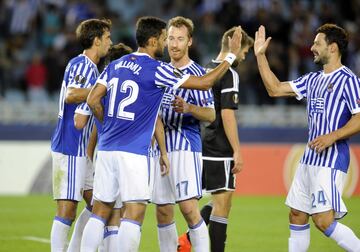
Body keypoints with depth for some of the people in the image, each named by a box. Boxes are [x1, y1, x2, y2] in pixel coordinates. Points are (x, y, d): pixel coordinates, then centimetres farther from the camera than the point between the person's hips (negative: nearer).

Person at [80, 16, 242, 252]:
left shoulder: (115, 65, 11)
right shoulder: (156, 69, -7)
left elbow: (93, 100, 10)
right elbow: (204, 82, -4)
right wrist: (231, 55, 5)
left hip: (107, 148, 7)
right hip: (133, 152, -7)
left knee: (100, 212, 9)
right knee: (134, 213, -5)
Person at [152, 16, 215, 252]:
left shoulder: (197, 73, -5)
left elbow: (211, 115, -10)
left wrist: (188, 108, -27)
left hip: (186, 146, -7)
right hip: (161, 147, 7)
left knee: (189, 208, -16)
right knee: (163, 212, 7)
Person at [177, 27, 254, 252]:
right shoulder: (229, 74, -13)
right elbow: (227, 114, -19)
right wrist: (237, 150, -16)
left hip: (203, 147, 9)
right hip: (220, 150, -9)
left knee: (219, 202, 18)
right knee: (222, 204, -3)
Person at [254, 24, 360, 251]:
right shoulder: (313, 80, 15)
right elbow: (275, 89, 19)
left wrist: (332, 136, -26)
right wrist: (261, 55, 17)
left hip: (332, 158, -9)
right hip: (310, 157, 9)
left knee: (323, 220, -17)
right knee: (297, 215, 10)